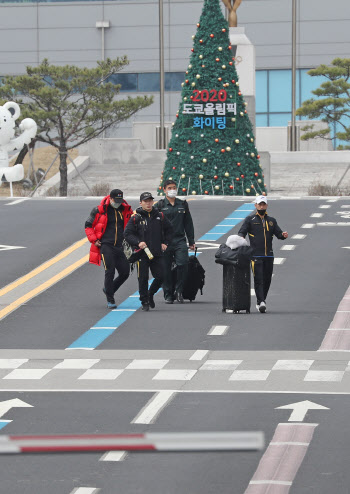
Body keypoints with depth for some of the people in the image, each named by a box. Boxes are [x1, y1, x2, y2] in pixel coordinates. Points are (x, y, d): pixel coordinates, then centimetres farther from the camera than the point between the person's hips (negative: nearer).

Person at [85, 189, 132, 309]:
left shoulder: (125, 210, 10)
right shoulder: (99, 211, -1)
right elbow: (88, 225, 7)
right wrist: (94, 240, -4)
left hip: (119, 246, 5)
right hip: (105, 245, -5)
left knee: (125, 272, 2)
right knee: (109, 271, -12)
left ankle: (108, 289, 26)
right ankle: (110, 300, -2)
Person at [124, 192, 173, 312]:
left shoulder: (160, 216, 8)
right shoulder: (135, 218, -2)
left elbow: (169, 230, 22)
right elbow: (127, 234, -2)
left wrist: (165, 243, 11)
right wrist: (138, 242, -16)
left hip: (157, 253, 3)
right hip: (142, 253, -3)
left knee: (160, 276, 0)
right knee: (143, 278, -3)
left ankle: (151, 294, 27)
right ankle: (144, 302, 9)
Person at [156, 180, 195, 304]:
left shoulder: (183, 204, 14)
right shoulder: (159, 205, 4)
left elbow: (188, 223, 18)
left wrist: (191, 242, 14)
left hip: (179, 240, 1)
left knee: (183, 264, -16)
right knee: (166, 269, 1)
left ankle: (179, 291, -2)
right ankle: (168, 295, 11)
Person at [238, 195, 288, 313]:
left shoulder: (271, 221, 17)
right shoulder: (250, 220, 7)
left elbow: (278, 233, 12)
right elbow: (241, 232, -1)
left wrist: (283, 235, -11)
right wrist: (241, 238, -24)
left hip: (269, 255, 4)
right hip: (255, 255, -4)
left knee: (267, 280, 7)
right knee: (258, 279, -13)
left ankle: (260, 302, 18)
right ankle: (261, 302, -20)